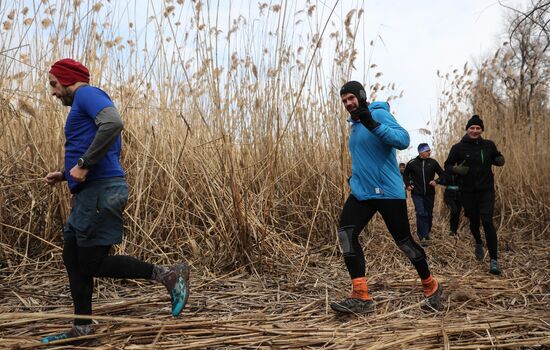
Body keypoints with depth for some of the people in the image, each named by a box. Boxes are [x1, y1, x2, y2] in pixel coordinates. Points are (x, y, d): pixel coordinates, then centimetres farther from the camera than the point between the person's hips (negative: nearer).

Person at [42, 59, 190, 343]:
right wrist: (64, 175, 21)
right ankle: (82, 327, 22)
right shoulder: (84, 107, 26)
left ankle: (168, 275, -4)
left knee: (93, 264, -7)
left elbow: (113, 123, -27)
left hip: (101, 192, -10)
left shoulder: (87, 94, -4)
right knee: (73, 258, 13)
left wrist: (83, 163, -22)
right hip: (90, 192, 10)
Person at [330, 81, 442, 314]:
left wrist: (373, 125, -30)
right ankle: (361, 297, -11)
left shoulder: (379, 114, -7)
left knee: (403, 241, 2)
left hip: (388, 191, -7)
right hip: (361, 192, 7)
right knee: (346, 233, -13)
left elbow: (403, 140, -23)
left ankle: (431, 287, 26)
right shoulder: (355, 124, 17)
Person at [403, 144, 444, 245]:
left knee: (429, 214, 10)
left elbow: (442, 174, 6)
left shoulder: (433, 162, -2)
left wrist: (436, 181, -12)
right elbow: (405, 174, 13)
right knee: (421, 214, -14)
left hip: (430, 193, 3)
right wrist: (408, 185, 1)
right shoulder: (412, 163, -5)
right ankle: (423, 237, -13)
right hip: (417, 194, -3)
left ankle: (427, 233, 29)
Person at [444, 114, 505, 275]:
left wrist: (500, 161, -7)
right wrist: (456, 169, -20)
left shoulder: (488, 145, -1)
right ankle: (478, 244, 47)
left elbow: (497, 157, 17)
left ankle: (494, 260, -8)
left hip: (486, 191, 0)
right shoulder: (458, 148, -6)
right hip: (468, 192, 0)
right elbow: (447, 166, 2)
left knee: (487, 222, -13)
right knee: (474, 222, 13)